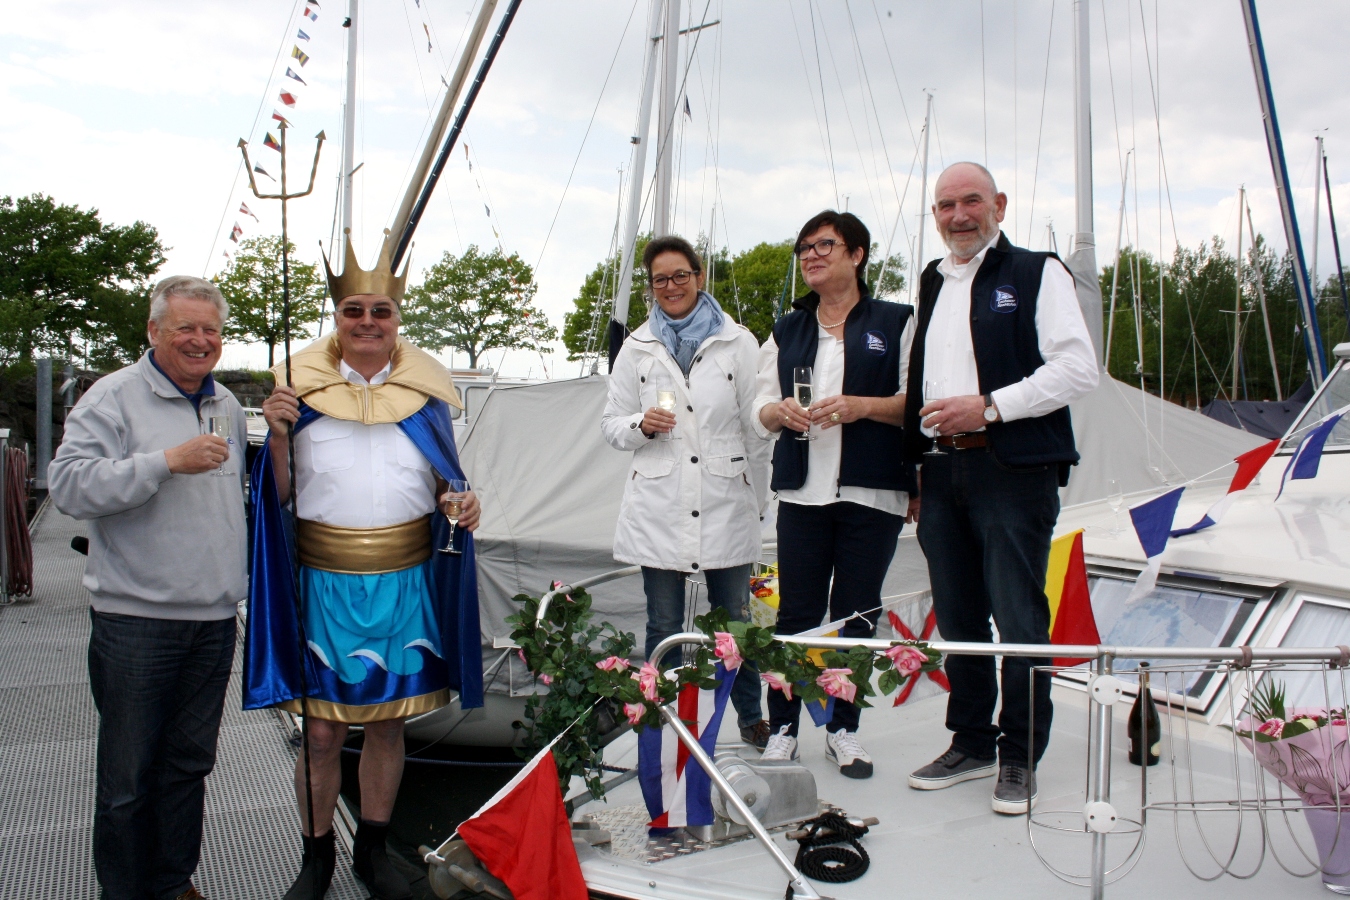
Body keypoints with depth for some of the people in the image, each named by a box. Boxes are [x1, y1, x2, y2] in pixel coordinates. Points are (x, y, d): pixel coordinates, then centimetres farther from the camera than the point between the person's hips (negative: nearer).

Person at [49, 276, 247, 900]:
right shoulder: (114, 397, -7)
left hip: (214, 617, 6)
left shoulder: (226, 405, 14)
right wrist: (167, 460, -23)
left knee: (191, 761, 15)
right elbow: (69, 485, -18)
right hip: (136, 617, -6)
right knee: (128, 773, 4)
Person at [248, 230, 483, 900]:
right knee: (322, 730, 3)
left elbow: (444, 481, 14)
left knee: (387, 723, 11)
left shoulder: (425, 386, 5)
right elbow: (279, 497, 2)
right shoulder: (304, 385, 0)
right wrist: (278, 435, -15)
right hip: (326, 581, -1)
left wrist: (464, 504, -8)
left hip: (406, 582, 2)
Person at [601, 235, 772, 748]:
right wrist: (642, 425, -11)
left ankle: (751, 719, 24)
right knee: (664, 627, 7)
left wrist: (758, 501, 5)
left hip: (725, 505, -1)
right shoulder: (637, 347, 9)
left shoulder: (738, 342, 3)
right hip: (659, 508, 1)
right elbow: (612, 424, 12)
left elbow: (756, 427, 5)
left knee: (734, 620, 7)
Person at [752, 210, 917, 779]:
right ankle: (783, 729, 10)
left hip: (872, 493, -2)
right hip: (802, 492, 3)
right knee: (795, 613, 1)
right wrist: (782, 412, -9)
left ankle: (843, 729, 16)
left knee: (857, 616, 3)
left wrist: (862, 405, -16)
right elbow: (761, 410, 14)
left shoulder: (896, 322, 6)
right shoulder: (786, 332, 18)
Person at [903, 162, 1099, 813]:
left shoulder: (1036, 273, 1)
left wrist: (989, 406, -15)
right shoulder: (930, 286, 20)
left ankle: (1020, 756, 10)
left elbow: (1078, 368, -8)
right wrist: (915, 467, 15)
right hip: (942, 471, 6)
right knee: (957, 617, 10)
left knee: (1019, 620, -3)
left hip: (1015, 470, -6)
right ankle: (971, 741, 23)